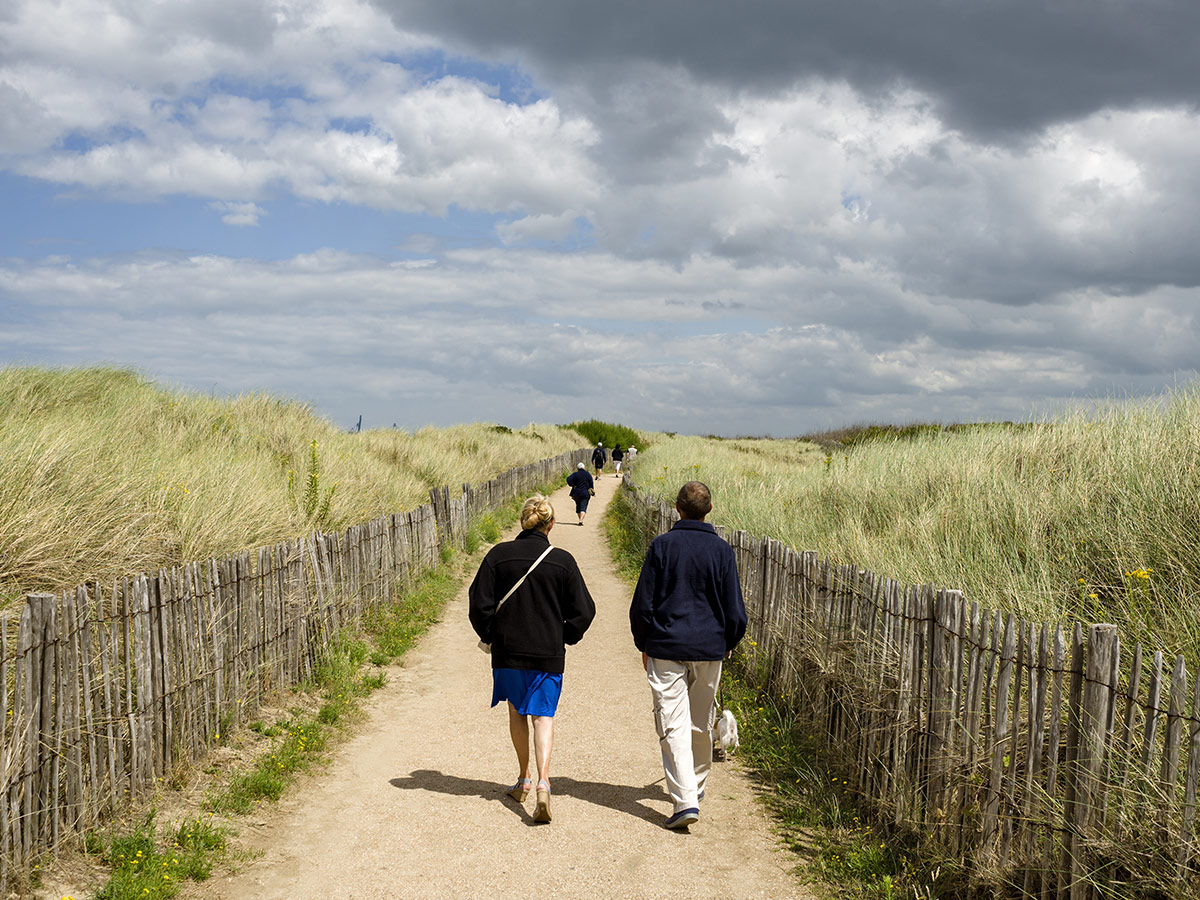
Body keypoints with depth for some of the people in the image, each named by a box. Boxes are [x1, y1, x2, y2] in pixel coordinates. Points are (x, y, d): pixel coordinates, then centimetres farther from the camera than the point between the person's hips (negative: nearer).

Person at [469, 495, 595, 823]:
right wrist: (565, 637, 14)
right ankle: (543, 781, -15)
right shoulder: (562, 561, -6)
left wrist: (490, 636, 11)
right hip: (548, 653, -1)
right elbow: (583, 611, -3)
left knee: (517, 712, 19)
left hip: (508, 649, 1)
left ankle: (524, 779, 29)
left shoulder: (498, 555, -6)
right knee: (543, 716, 3)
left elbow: (480, 604, -4)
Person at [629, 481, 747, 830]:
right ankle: (696, 784, 36)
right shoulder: (722, 550, -2)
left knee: (673, 726, -5)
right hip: (709, 649, 2)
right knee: (701, 723, 19)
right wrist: (728, 643, 20)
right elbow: (734, 608, 2)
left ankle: (685, 800, -15)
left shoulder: (661, 546, -5)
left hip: (666, 648, -2)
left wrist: (643, 644, 11)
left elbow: (643, 602, -2)